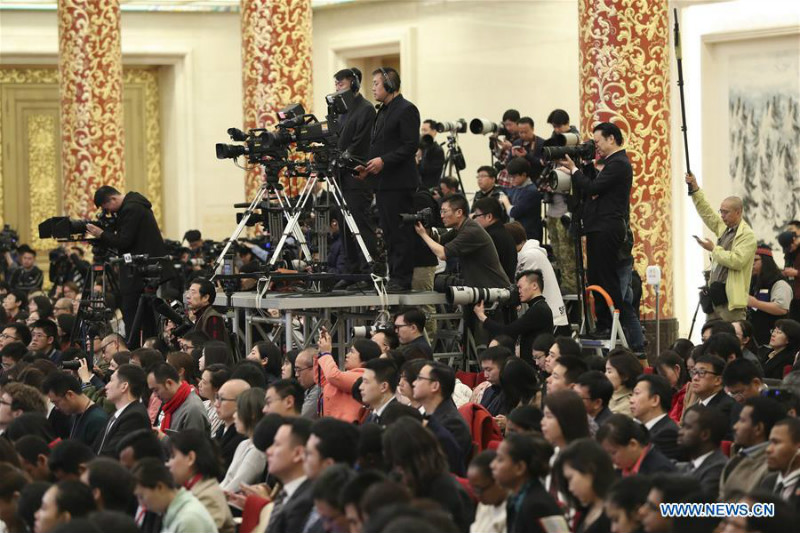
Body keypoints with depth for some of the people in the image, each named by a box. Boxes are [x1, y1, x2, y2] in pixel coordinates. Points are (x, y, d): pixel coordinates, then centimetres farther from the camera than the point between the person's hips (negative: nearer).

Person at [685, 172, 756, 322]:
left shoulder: (747, 235, -9)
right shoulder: (723, 228, 16)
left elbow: (737, 261, -21)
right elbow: (706, 212, 22)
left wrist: (713, 249, -11)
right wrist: (695, 188, 14)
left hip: (731, 299, -8)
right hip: (715, 297, 8)